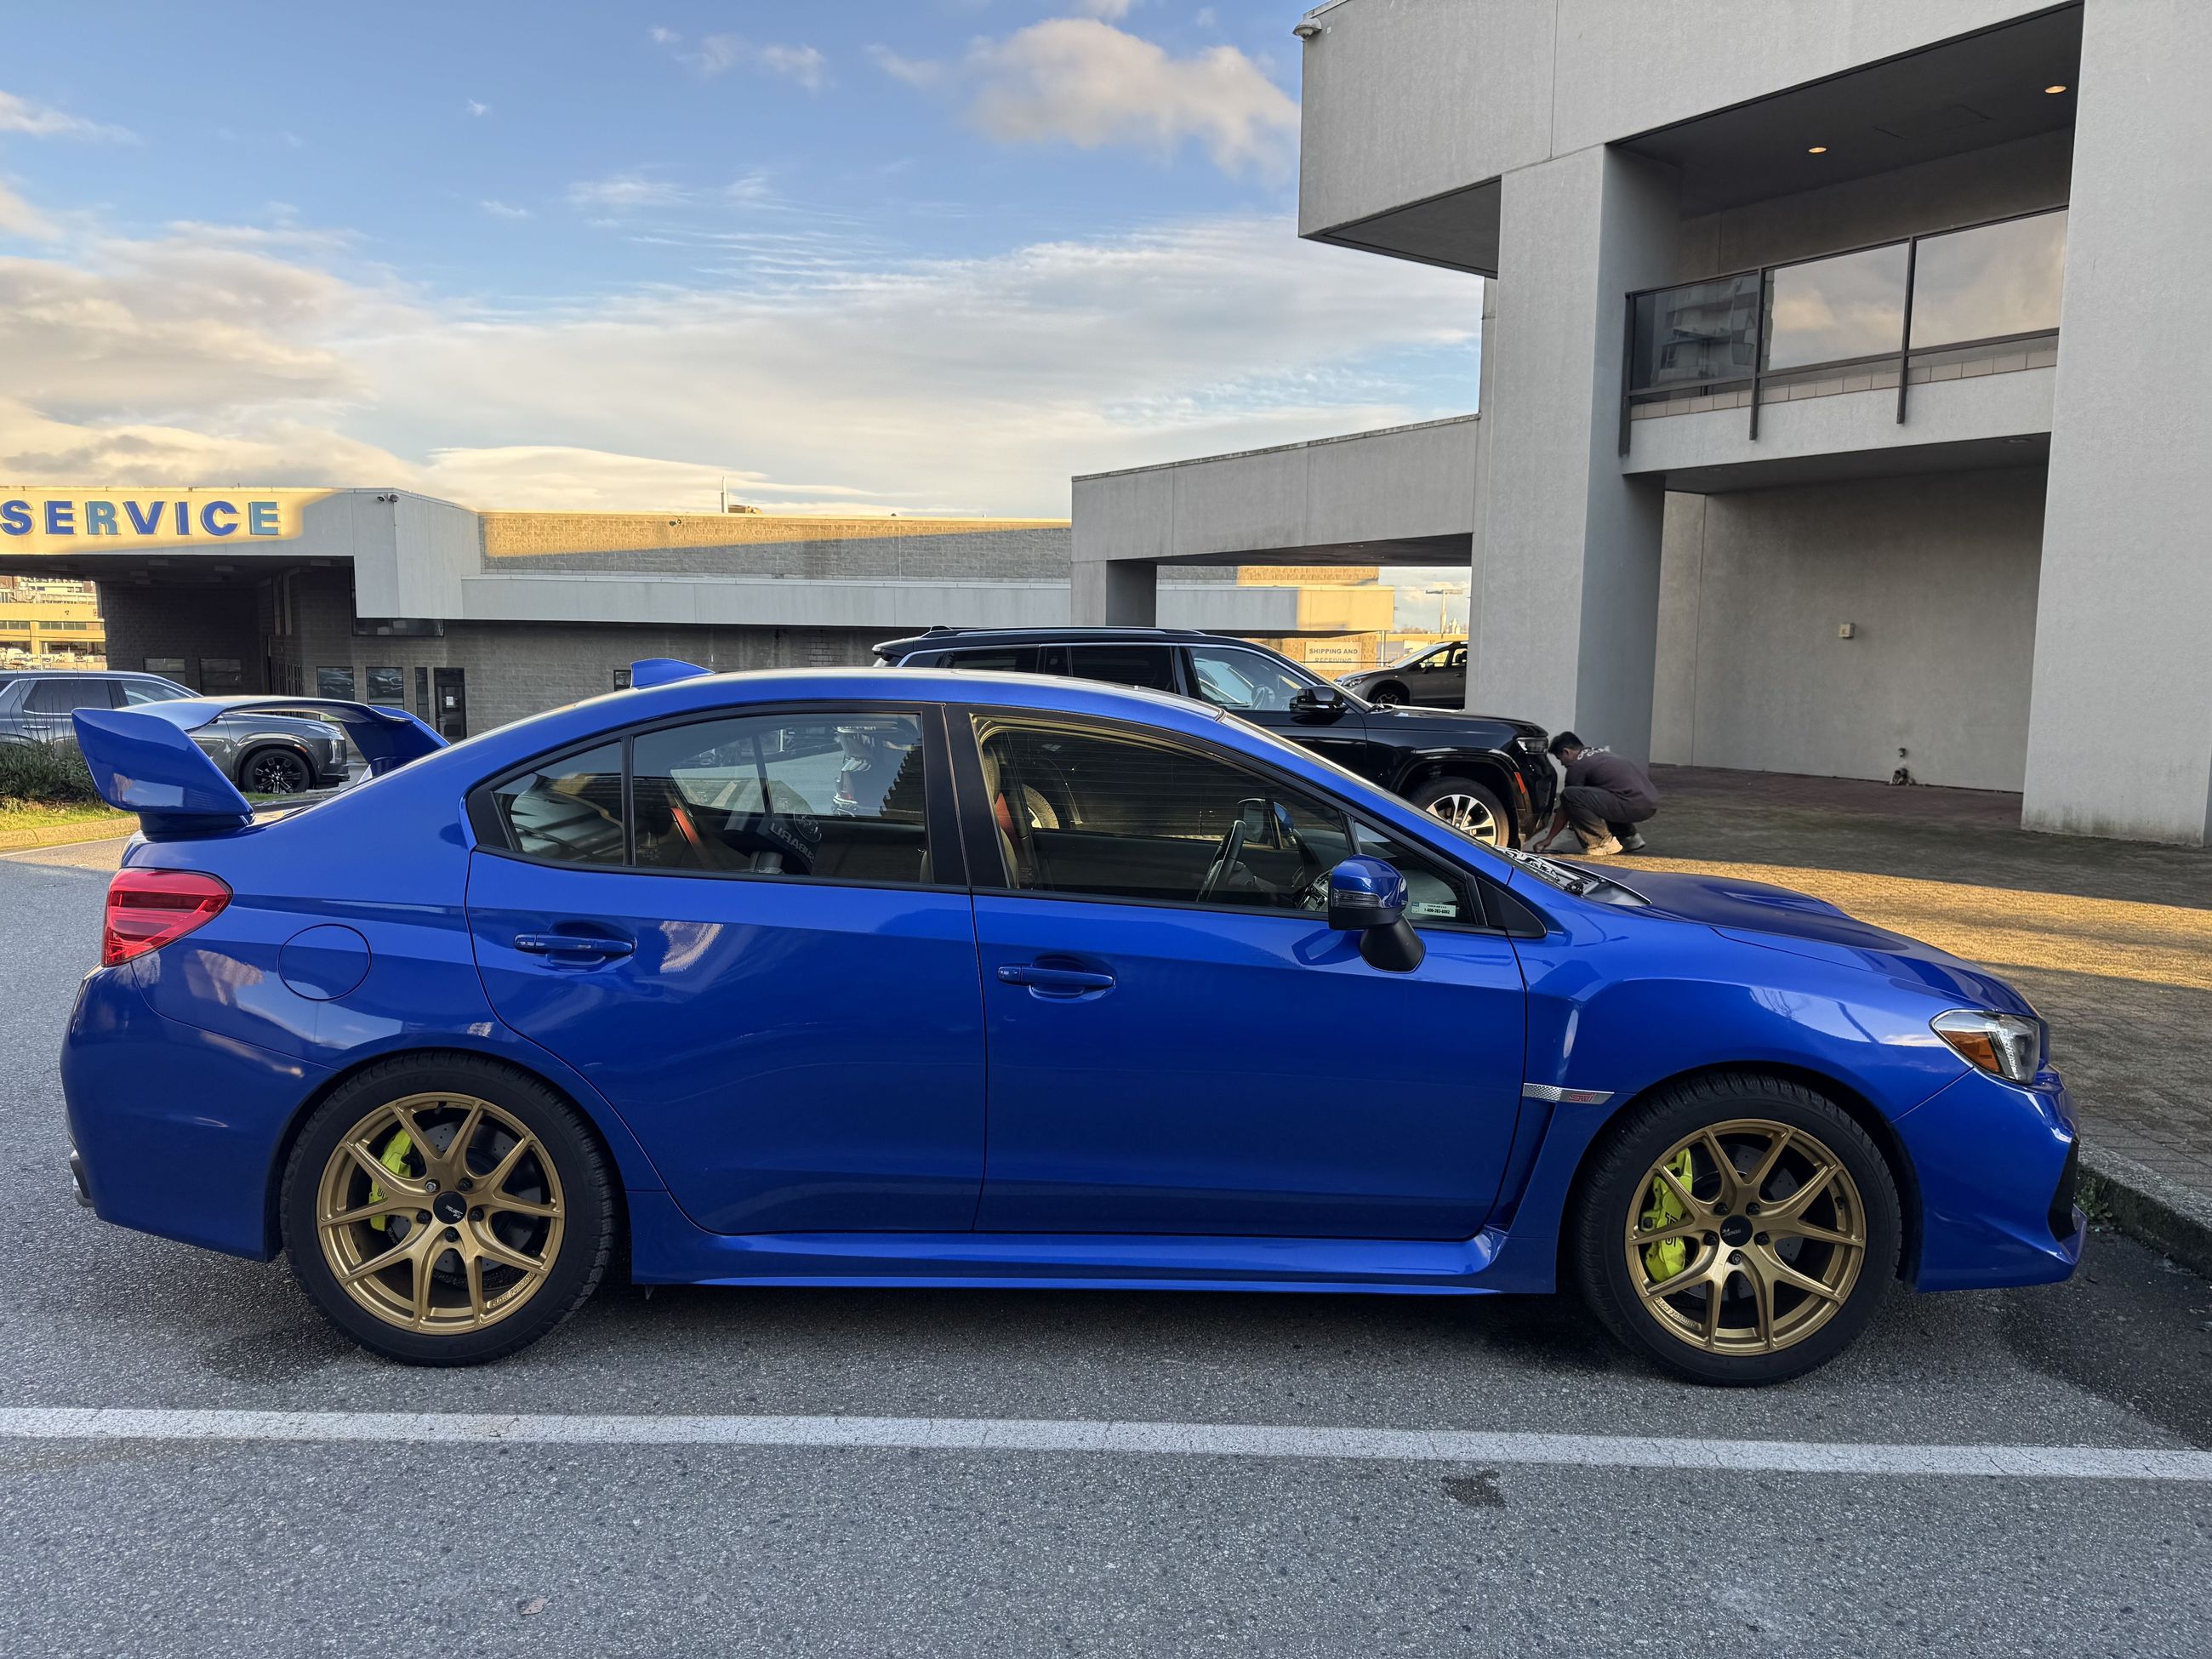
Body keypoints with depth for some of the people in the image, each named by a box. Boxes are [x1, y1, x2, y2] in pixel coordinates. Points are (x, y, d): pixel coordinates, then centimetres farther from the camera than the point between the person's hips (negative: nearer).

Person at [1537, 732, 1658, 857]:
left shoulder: (1577, 765, -1)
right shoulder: (1600, 753, 24)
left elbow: (1567, 802, 5)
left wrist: (1549, 839, 14)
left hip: (1635, 805, -9)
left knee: (1569, 795, -13)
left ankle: (1604, 842, -6)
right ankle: (1630, 836, 21)